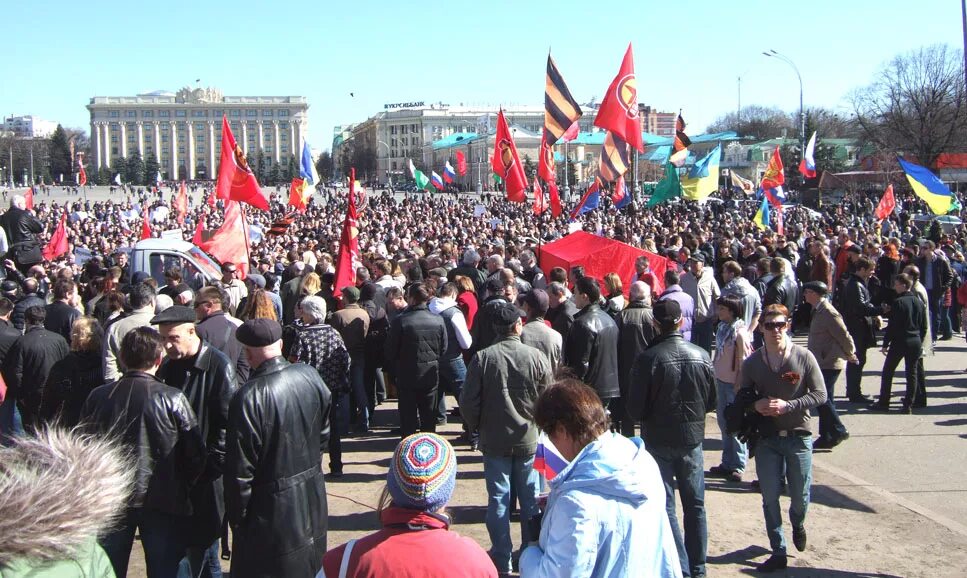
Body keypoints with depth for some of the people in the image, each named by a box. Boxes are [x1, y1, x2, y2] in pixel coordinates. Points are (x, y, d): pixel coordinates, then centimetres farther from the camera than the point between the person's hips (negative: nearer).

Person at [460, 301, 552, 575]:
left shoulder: (482, 358, -13)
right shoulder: (537, 357, -11)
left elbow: (468, 402, -9)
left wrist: (477, 427, 9)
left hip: (495, 442, -1)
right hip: (529, 440, 1)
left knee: (498, 499, 9)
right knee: (531, 500, 14)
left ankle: (501, 559, 15)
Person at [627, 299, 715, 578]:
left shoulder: (647, 359, -17)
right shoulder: (701, 356, -5)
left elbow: (635, 408, -14)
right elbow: (712, 401, 4)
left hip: (658, 440, -3)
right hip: (692, 439, 4)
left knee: (665, 506, 5)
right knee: (695, 505, 15)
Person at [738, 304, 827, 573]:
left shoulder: (803, 357, -7)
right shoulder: (752, 362, 0)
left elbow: (820, 394, -6)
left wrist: (787, 405, -18)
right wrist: (756, 405, -14)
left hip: (798, 436, -1)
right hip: (766, 439, 1)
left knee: (800, 495, 10)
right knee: (770, 498, 4)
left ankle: (797, 524, 44)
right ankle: (778, 552, 17)